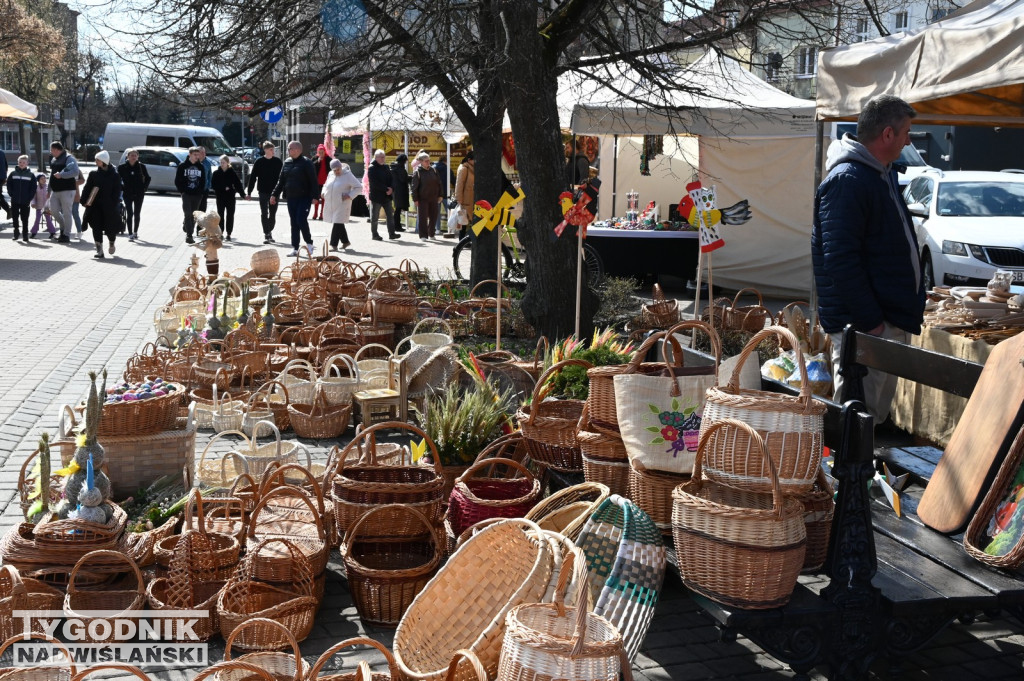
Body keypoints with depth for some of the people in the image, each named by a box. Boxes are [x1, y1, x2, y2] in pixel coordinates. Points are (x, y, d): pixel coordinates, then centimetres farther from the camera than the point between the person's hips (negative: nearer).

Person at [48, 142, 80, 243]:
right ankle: (63, 226, 27)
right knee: (53, 210, 7)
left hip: (67, 190, -8)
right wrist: (50, 190, 25)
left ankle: (66, 234, 2)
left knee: (66, 213, -4)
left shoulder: (69, 158, -11)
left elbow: (75, 172, -23)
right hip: (55, 190, 8)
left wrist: (61, 175, -26)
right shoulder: (53, 160, 16)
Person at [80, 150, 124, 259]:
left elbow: (117, 192, -5)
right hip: (95, 206, 3)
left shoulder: (115, 176, -3)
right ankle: (99, 251, 0)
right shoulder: (93, 174, 6)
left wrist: (114, 205, -13)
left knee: (110, 227, 3)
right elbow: (87, 189, 8)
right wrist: (84, 201, -2)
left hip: (109, 206, -3)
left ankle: (112, 243, 35)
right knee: (96, 228, -3)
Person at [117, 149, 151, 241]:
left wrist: (144, 187, 3)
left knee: (137, 213, 10)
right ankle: (130, 234, -7)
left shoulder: (141, 166, 1)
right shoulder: (122, 167, -3)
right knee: (129, 214, -6)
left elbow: (148, 178, 12)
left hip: (139, 194, 2)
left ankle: (135, 232, 24)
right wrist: (122, 188, -4)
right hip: (128, 194, -2)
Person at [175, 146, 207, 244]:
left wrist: (201, 192, 2)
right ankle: (189, 235, -14)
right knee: (188, 214, -12)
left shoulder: (201, 166, 9)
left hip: (197, 195, 3)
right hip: (186, 194, -3)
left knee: (194, 215, 7)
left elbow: (203, 181, 13)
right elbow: (177, 180, 3)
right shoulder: (183, 166, 1)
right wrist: (182, 190, -5)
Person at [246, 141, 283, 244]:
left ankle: (269, 232, 26)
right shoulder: (259, 162, -2)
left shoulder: (278, 162, 3)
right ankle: (266, 235, -6)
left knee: (273, 214, 9)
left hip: (274, 192, 2)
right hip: (263, 192, -2)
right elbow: (252, 177, 0)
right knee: (264, 214, -6)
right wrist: (249, 192, -3)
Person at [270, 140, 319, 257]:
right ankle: (295, 248, 12)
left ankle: (309, 243, 7)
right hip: (291, 198, 6)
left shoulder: (306, 163, -6)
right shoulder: (287, 163, 12)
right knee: (294, 223, 8)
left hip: (304, 198, -6)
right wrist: (275, 194, 13)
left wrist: (315, 196, -17)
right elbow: (281, 181, 18)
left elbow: (313, 181, -10)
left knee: (301, 220, -13)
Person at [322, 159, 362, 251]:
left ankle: (334, 245, -8)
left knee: (337, 224, -11)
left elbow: (359, 187, -8)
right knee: (339, 224, 14)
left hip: (342, 204, -6)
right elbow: (326, 185, 27)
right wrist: (323, 193, 8)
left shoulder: (348, 175, -9)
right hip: (330, 204, 6)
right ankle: (345, 242, 28)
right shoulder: (331, 175, 9)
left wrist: (349, 196, -17)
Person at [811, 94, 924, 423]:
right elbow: (841, 261, -23)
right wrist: (869, 321, -22)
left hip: (891, 320, 10)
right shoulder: (847, 180, -17)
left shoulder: (883, 174, 16)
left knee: (876, 413, 17)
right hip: (861, 323, -10)